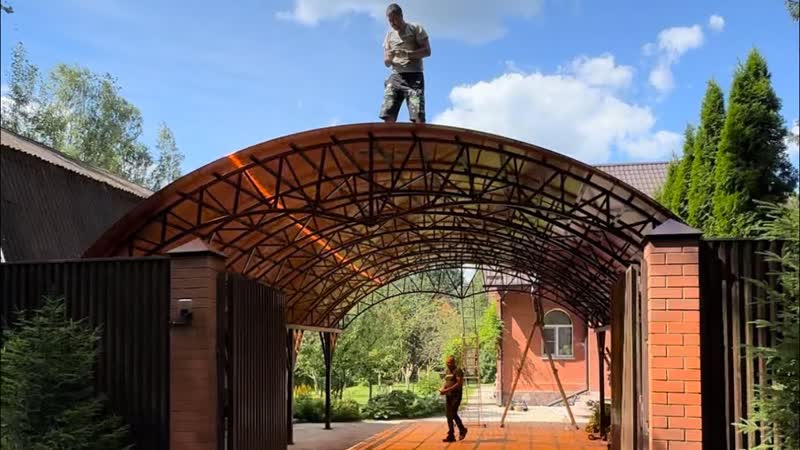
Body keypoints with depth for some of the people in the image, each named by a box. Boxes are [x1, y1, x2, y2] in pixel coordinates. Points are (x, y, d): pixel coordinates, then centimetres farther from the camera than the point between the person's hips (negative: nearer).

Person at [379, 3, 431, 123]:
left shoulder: (416, 29, 8)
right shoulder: (389, 35, 20)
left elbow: (427, 51, -2)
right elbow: (386, 63, 18)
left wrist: (406, 53, -15)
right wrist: (389, 59, -7)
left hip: (414, 76, -3)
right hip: (395, 76, 3)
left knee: (418, 117, -17)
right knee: (388, 116, -13)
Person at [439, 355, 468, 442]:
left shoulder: (458, 371, -9)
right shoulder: (447, 371, 16)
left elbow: (459, 383, -18)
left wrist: (447, 390, -23)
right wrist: (442, 388, 2)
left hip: (456, 395, -8)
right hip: (448, 396, 8)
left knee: (453, 414, -11)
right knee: (449, 415, 5)